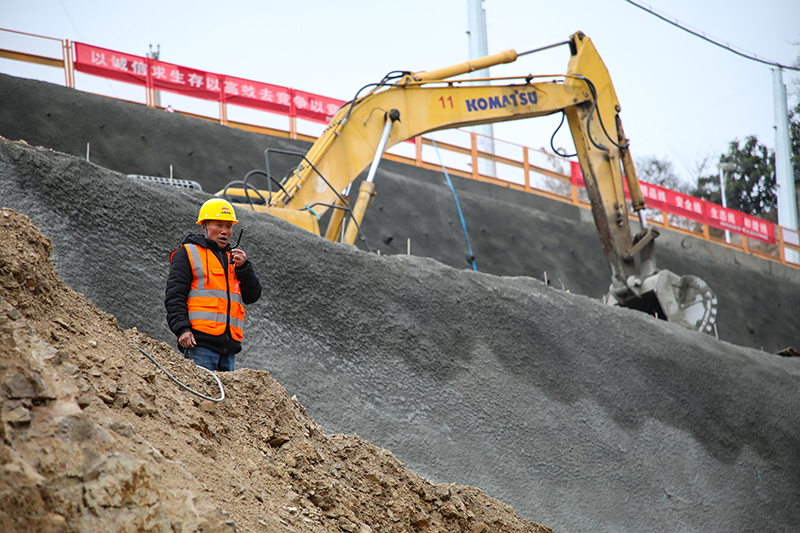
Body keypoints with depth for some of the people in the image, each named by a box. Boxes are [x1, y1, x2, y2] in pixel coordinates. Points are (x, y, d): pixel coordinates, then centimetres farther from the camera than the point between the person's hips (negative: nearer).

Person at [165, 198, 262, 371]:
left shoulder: (233, 258, 25)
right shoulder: (187, 254, 6)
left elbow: (252, 296, 15)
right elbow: (174, 296, -3)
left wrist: (243, 267, -1)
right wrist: (182, 329, -17)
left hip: (229, 344, 6)